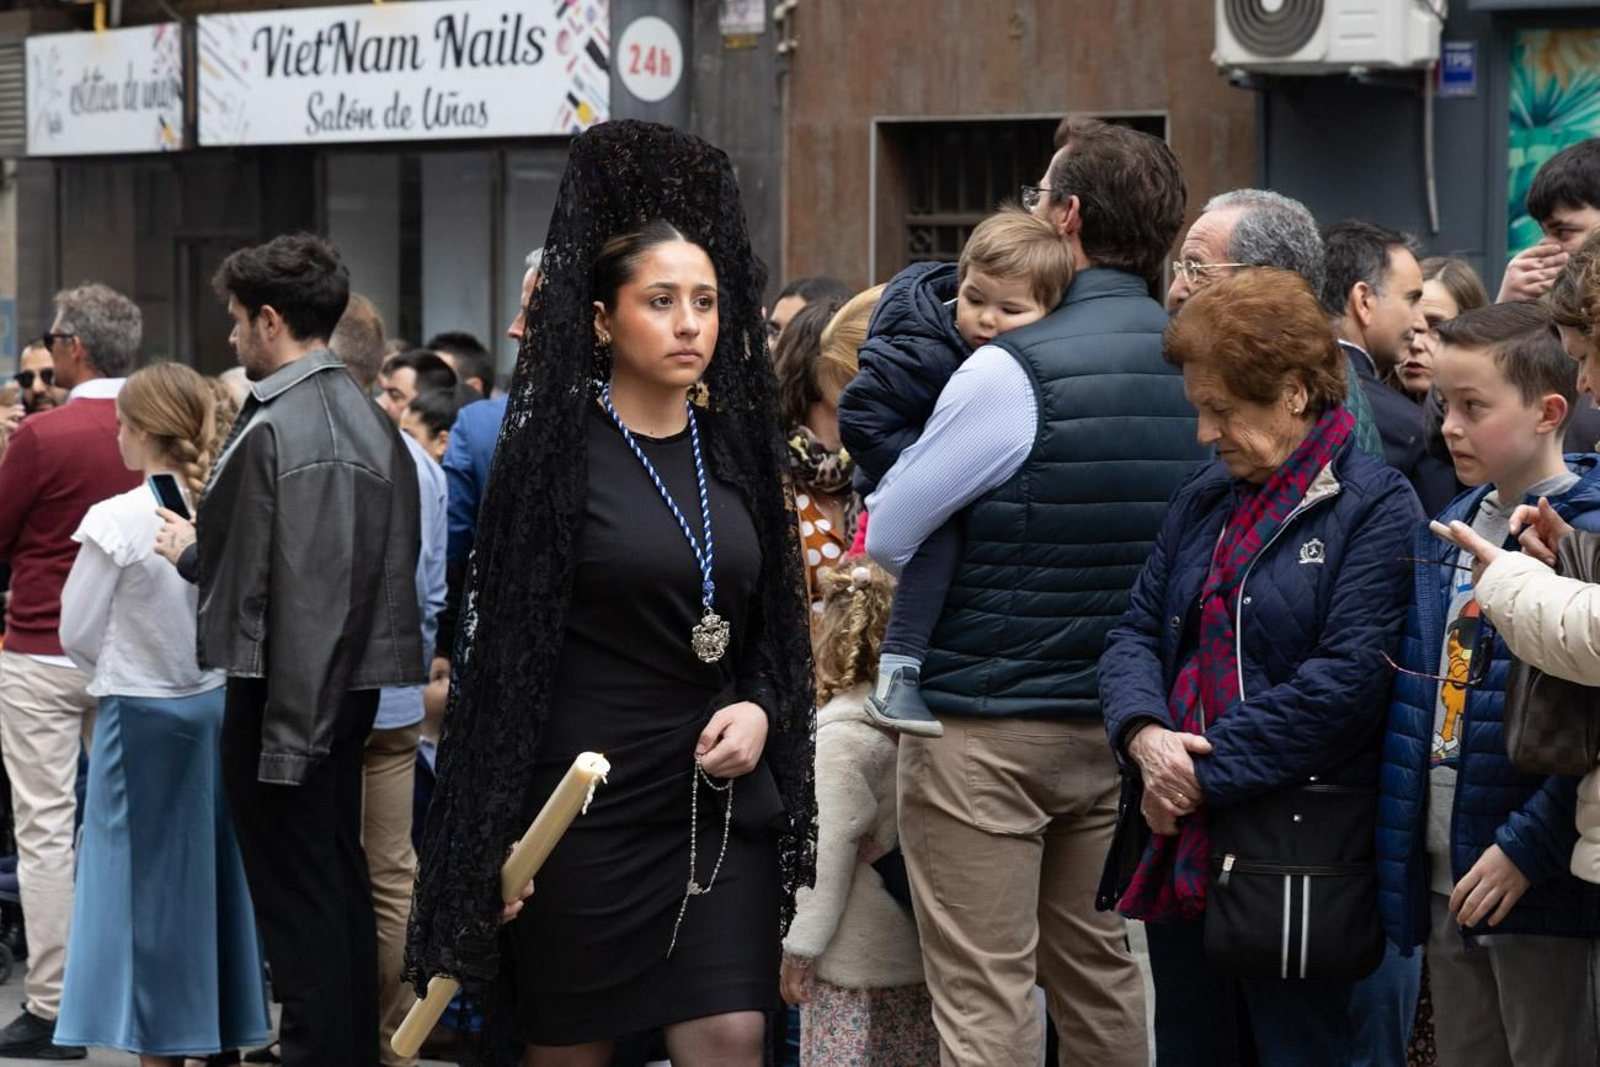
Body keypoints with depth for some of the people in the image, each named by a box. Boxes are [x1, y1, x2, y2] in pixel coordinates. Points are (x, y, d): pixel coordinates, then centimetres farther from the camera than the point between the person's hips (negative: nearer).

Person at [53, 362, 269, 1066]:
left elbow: (78, 632, -6)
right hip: (217, 708, 5)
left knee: (149, 885, 4)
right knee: (211, 876, 14)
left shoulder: (117, 520, -15)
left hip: (144, 718, -5)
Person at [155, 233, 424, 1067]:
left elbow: (293, 592, -23)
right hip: (352, 685, 9)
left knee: (296, 898, -2)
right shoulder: (367, 419, 9)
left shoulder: (276, 430, -19)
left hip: (283, 692, -9)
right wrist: (200, 551, 22)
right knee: (340, 882, 17)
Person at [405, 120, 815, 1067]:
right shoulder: (552, 450, -6)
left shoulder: (738, 450, 8)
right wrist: (503, 835, -9)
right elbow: (501, 638, -6)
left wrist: (761, 710, -3)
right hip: (587, 798, -4)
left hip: (721, 794, 4)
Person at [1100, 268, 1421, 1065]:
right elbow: (1137, 631, 12)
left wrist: (1205, 772, -16)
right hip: (1183, 849, 7)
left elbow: (1347, 677, -17)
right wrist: (1144, 733, -10)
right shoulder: (1203, 502, 14)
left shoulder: (1375, 507, -8)